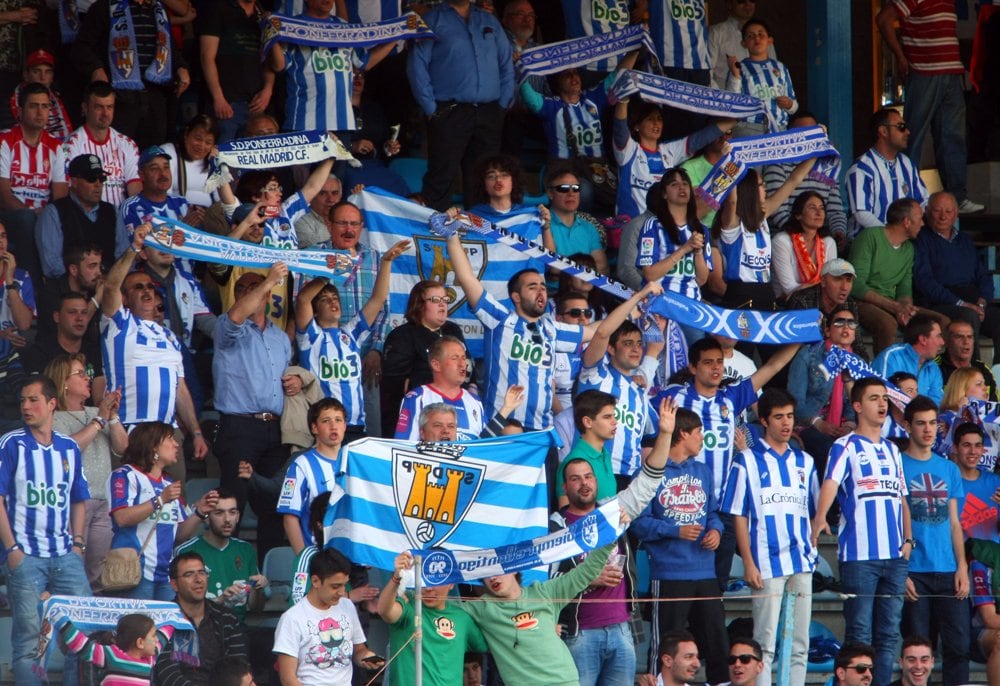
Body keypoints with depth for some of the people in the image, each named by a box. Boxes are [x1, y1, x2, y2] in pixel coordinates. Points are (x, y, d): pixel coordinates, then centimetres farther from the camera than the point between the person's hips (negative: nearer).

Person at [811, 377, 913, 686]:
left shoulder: (892, 450, 19)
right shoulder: (846, 446, 0)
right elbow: (830, 482, -17)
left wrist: (908, 539, 8)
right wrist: (820, 516, -36)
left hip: (895, 556, 6)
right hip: (859, 554, -6)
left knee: (889, 634, 6)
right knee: (859, 633, -5)